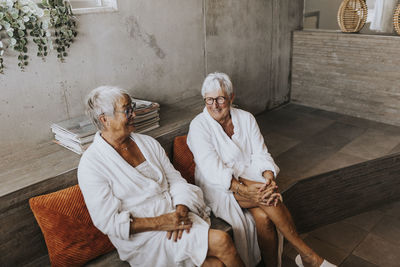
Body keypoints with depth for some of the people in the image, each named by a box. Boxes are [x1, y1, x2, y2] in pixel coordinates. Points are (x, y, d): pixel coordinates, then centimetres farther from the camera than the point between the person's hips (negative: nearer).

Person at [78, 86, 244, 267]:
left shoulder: (148, 143, 10)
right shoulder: (91, 164, -8)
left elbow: (175, 179, 10)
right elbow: (108, 221, -12)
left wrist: (181, 211, -11)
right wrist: (160, 223, -20)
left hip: (176, 214, 5)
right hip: (143, 237, -5)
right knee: (221, 241, -21)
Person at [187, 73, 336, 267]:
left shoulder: (246, 118, 3)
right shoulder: (198, 126, -9)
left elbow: (260, 154, -1)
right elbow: (212, 169, -19)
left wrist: (269, 178, -23)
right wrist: (243, 189, -31)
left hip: (250, 177, 4)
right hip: (219, 186, -3)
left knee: (263, 216, -28)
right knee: (263, 217, -28)